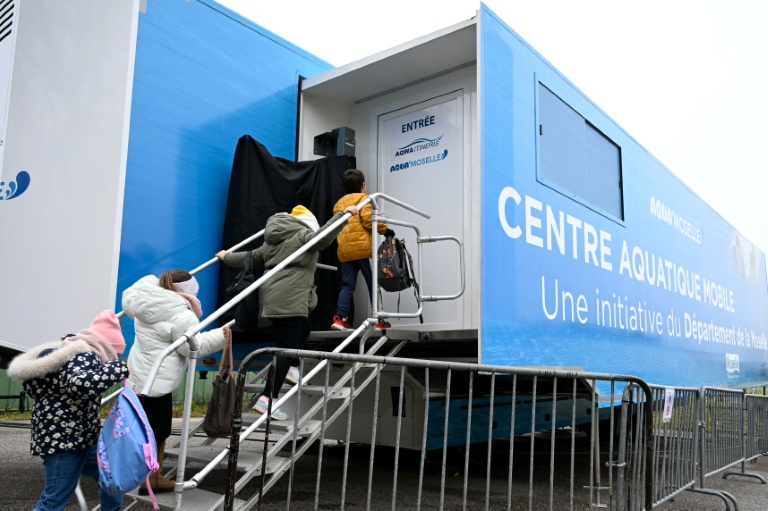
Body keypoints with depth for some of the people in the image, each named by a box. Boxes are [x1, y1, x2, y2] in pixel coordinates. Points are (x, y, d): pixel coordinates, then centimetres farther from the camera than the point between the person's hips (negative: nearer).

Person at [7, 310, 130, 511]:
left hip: (80, 437, 11)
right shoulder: (83, 357, -21)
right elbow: (81, 383, -41)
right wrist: (117, 367, -30)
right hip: (62, 440, -11)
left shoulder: (76, 352, 10)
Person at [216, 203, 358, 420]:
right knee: (287, 349, -9)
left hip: (274, 298, 10)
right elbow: (323, 237, -19)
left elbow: (252, 258, 30)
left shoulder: (274, 240, 23)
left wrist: (227, 257, 46)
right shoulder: (302, 235, -1)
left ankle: (291, 369, 33)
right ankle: (266, 400, -11)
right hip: (288, 300, -10)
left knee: (304, 329, 28)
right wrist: (343, 214, -15)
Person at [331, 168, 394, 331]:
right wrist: (385, 229, -3)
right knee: (372, 284, 2)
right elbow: (368, 219, -13)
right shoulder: (363, 198, 1)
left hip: (344, 250, 6)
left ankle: (340, 318, -10)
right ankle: (379, 321, 6)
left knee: (347, 285, 4)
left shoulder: (339, 203, 22)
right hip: (362, 247, -6)